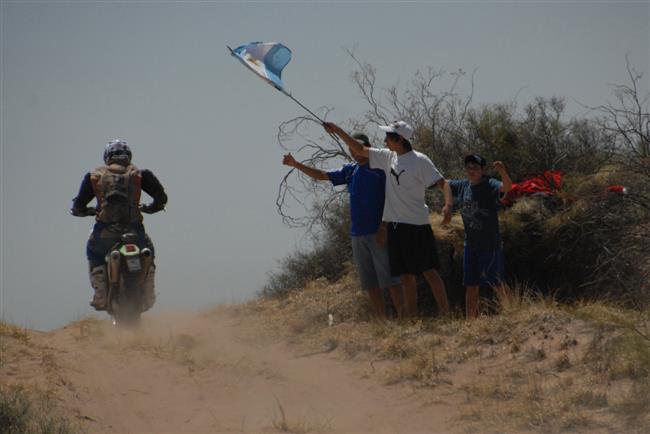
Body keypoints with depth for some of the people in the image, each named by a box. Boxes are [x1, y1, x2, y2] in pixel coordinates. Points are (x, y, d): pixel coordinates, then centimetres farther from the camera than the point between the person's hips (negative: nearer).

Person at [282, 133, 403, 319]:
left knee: (388, 278, -9)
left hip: (378, 232, -7)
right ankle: (381, 319, 11)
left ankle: (402, 316, -8)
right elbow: (321, 175, 20)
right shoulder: (350, 171, 13)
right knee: (369, 282, 7)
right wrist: (296, 164, 14)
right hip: (358, 234, 7)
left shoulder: (381, 168, -6)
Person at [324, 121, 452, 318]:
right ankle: (411, 317, 12)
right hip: (394, 225, 7)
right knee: (406, 275, 9)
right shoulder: (388, 157, 10)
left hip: (416, 225, -7)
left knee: (429, 271, -6)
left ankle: (445, 314, -4)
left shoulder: (420, 161, -10)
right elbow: (360, 150, 19)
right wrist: (338, 131, 13)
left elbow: (442, 182, -14)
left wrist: (448, 204, -31)